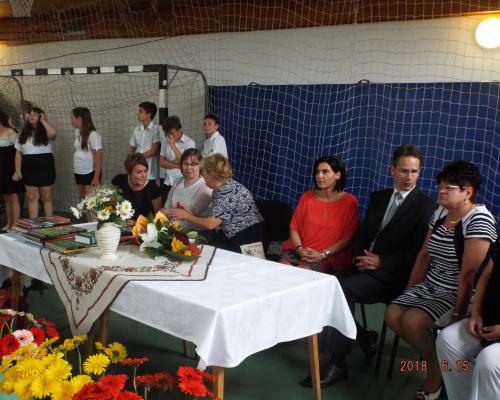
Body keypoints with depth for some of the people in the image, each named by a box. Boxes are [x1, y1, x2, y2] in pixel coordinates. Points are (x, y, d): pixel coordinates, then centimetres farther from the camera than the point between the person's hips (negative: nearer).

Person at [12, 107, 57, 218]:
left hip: (45, 167, -3)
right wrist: (17, 171, 0)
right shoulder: (24, 133, 10)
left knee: (46, 197, 5)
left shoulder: (45, 132, -2)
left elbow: (53, 133, -28)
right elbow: (18, 153, 9)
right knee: (32, 198, 5)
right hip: (29, 169, 4)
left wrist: (43, 121, -12)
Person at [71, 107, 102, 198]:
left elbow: (98, 158, -15)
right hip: (78, 172, 7)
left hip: (90, 173, -7)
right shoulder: (77, 132, 7)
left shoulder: (93, 134, -14)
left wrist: (96, 178, -17)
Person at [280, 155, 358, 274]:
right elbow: (294, 228, 10)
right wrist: (299, 249, -9)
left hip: (329, 256, -3)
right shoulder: (307, 197, 11)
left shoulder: (349, 201, 2)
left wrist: (323, 254, -12)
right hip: (299, 251, 3)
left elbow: (348, 237, -1)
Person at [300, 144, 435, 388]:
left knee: (342, 289, -29)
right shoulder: (378, 197, 18)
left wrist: (381, 261, -17)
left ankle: (335, 364, -20)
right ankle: (363, 337, 0)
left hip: (390, 274, -6)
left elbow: (417, 252, -8)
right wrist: (360, 256, -5)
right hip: (363, 265, 6)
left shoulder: (425, 206, -2)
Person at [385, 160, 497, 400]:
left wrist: (458, 312, -22)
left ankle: (437, 370, 2)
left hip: (457, 295, -8)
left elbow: (469, 273, -23)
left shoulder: (479, 220, -19)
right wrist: (408, 293, 7)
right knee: (392, 315, -10)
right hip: (429, 287, 8)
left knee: (412, 320, -25)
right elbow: (424, 255, 10)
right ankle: (432, 356, 11)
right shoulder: (440, 212, 6)